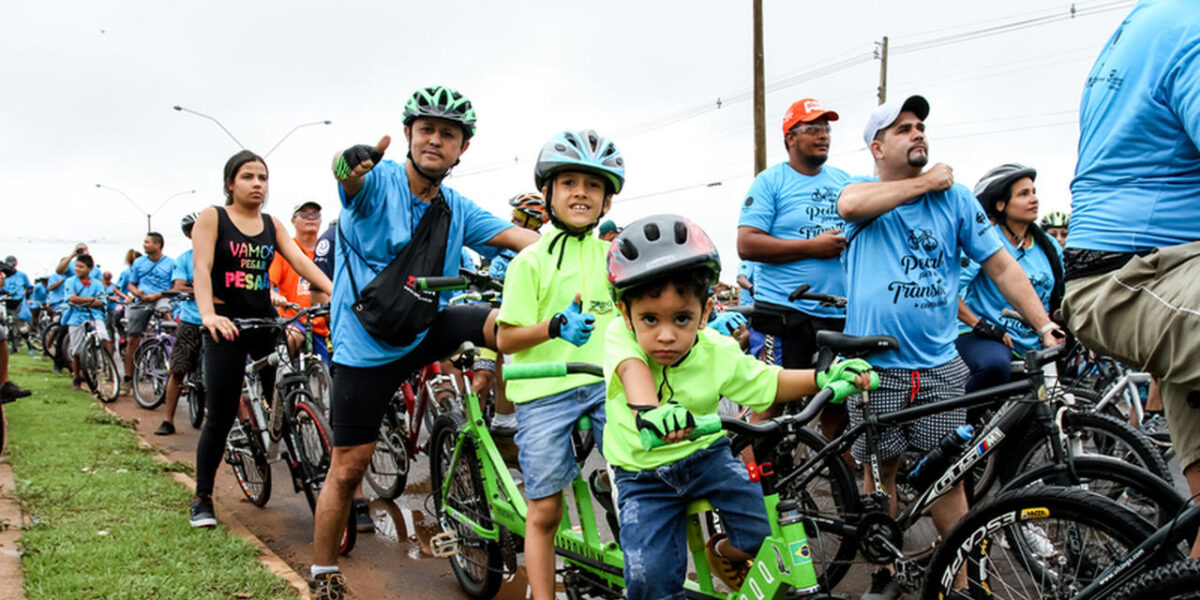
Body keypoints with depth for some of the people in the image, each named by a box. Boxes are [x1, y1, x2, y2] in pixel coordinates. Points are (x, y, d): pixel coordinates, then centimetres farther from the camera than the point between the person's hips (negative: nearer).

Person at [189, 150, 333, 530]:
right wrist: (208, 315, -33)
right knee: (220, 417, -1)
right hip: (226, 325, -3)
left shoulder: (272, 225, 9)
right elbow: (201, 269, -15)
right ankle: (202, 499, 14)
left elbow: (300, 261, -4)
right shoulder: (212, 218, -2)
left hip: (265, 321, 4)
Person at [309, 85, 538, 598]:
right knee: (349, 466, 1)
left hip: (424, 331, 4)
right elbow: (352, 179, -36)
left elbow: (519, 238, -9)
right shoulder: (379, 182, -12)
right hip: (365, 345, -4)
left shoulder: (458, 210, 2)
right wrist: (351, 164, -62)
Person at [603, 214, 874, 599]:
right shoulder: (621, 336, -21)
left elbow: (767, 383, -5)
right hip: (643, 475, -2)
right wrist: (648, 410, -63)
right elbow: (632, 369, -41)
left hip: (704, 455, 2)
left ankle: (724, 554, 21)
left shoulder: (718, 354, -13)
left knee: (765, 526, -13)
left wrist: (822, 378, -22)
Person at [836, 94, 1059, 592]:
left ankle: (960, 576, 17)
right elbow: (850, 204, -23)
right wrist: (925, 181, -11)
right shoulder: (864, 193, 3)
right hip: (875, 367, -2)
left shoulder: (955, 198, 8)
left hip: (940, 367, 2)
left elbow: (1002, 266, 7)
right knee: (880, 466, 7)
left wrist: (1047, 328, -4)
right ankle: (884, 570, 23)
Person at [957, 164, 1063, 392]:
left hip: (1032, 345, 7)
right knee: (995, 365, -38)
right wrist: (979, 324, -18)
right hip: (981, 337, -6)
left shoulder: (1050, 247, 12)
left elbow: (1057, 301, 22)